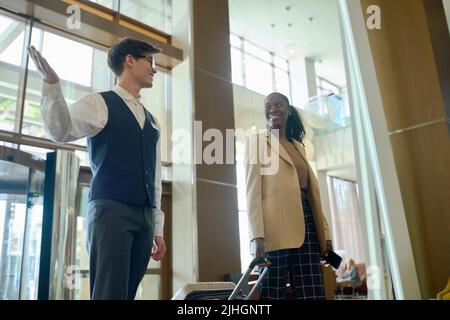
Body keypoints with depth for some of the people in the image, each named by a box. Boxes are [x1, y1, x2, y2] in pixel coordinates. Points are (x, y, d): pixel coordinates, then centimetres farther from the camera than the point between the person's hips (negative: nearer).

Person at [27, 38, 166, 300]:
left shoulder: (152, 121, 20)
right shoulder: (100, 104, 3)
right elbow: (62, 131, -15)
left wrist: (157, 229, 17)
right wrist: (52, 84, -30)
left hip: (145, 216, 6)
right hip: (111, 210, -6)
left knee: (127, 293, 8)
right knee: (109, 293, -11)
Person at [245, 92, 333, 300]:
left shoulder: (298, 146, 24)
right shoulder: (256, 141, 6)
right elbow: (253, 191, -4)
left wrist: (325, 232, 13)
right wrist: (258, 235, -15)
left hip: (307, 223, 6)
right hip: (276, 227, -5)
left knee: (311, 292, 1)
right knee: (273, 292, -3)